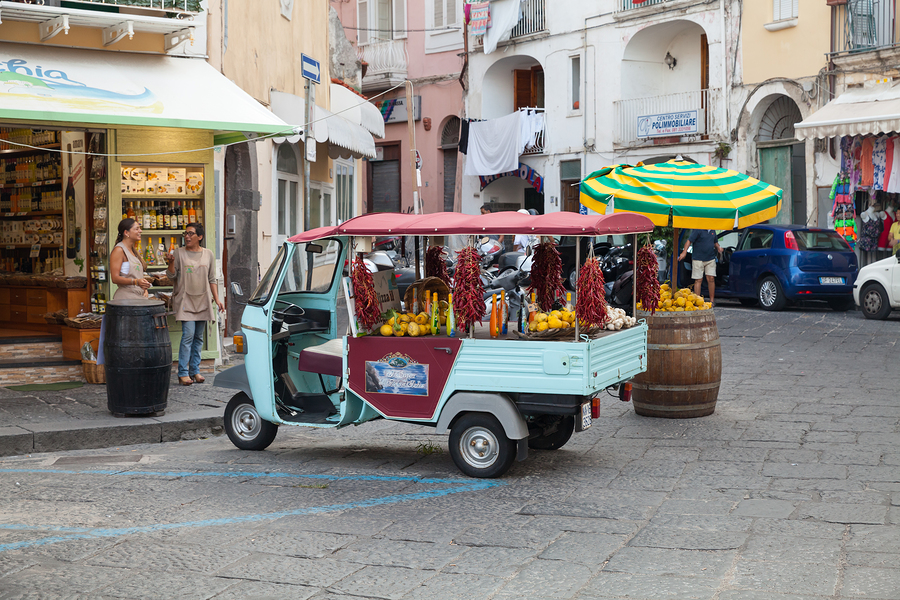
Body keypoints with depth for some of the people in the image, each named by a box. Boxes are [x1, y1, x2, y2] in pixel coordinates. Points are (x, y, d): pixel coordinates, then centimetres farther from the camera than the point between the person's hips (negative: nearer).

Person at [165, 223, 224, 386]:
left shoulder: (208, 254, 8)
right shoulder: (179, 253, 1)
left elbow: (211, 279, 12)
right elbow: (171, 276, -1)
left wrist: (217, 299, 6)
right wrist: (171, 263, -19)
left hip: (202, 300, 3)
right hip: (186, 299, -3)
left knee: (198, 337, 6)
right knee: (188, 335, -12)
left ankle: (195, 371, 13)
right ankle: (183, 373, -9)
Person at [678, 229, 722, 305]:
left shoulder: (712, 231, 13)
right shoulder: (698, 230, -7)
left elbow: (715, 242, 28)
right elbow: (689, 241, -14)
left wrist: (718, 247, 5)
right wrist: (684, 252, -26)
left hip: (710, 259, 5)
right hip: (698, 259, -5)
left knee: (711, 279, -1)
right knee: (698, 280, -2)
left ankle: (712, 300, 7)